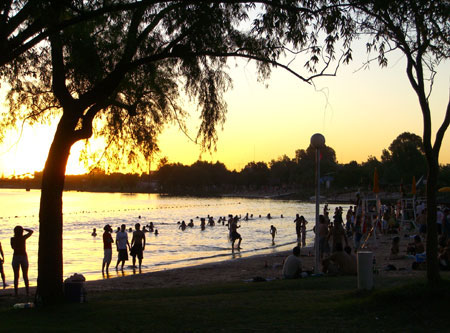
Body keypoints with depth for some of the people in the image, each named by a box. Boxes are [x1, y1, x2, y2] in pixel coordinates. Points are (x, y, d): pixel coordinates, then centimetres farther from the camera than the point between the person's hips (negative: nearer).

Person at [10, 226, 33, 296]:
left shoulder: (12, 239, -4)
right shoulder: (24, 238, -6)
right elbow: (31, 231, 8)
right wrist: (24, 229, 17)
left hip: (15, 257, 0)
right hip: (24, 257, 0)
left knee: (16, 277, 3)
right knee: (25, 276, 7)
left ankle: (16, 293, -3)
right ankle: (27, 292, 3)